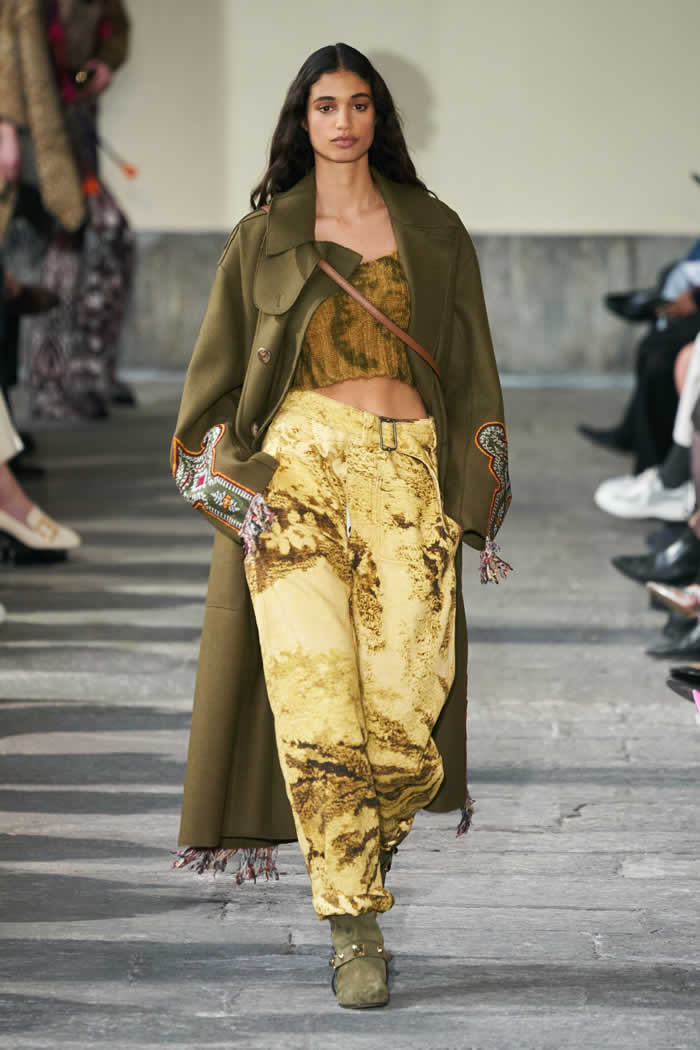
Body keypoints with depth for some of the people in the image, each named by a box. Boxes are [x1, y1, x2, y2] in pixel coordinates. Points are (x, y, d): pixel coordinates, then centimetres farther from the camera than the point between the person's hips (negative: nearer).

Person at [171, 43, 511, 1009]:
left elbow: (473, 371, 15)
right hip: (299, 467, -1)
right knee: (318, 700, -12)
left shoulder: (432, 232, 15)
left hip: (409, 475, 1)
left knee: (408, 702, -11)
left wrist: (482, 495, 7)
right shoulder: (264, 239, 13)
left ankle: (364, 857, 17)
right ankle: (355, 930, -6)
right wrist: (226, 478, -2)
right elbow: (218, 371, 12)